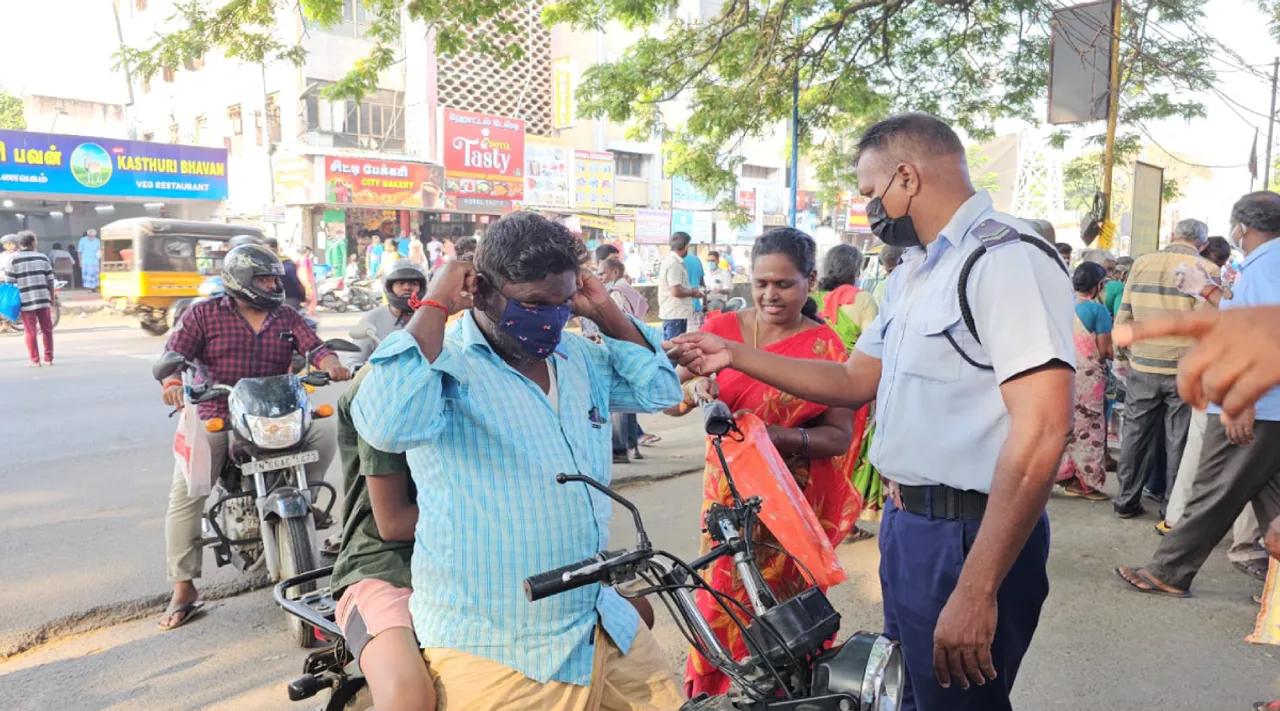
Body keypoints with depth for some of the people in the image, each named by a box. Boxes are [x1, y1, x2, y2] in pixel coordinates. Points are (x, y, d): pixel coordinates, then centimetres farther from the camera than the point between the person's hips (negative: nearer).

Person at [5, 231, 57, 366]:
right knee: (47, 330, 10)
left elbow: (10, 283, -3)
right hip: (43, 299, 1)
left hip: (26, 301, -1)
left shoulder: (13, 259, -1)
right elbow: (50, 281, 6)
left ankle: (35, 360, 6)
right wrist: (52, 297, 14)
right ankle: (48, 359, 11)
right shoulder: (43, 258, 5)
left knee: (30, 332, 4)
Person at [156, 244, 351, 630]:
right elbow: (175, 353, -3)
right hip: (217, 418, -2)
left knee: (323, 435, -22)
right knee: (185, 492, -18)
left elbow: (313, 346, 1)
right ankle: (183, 589, -10)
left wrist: (331, 363, -23)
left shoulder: (286, 318, 13)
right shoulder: (204, 315, 5)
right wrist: (172, 382, -26)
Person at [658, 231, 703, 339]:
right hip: (676, 314, -10)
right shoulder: (674, 264, -18)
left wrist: (690, 290, 15)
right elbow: (676, 292, -23)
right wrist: (692, 293, -8)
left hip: (672, 313, 10)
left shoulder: (669, 260, 13)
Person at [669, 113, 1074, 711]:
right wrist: (735, 356, 11)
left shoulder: (1007, 260, -17)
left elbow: (1041, 431, -25)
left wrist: (976, 591, -27)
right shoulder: (910, 274, 15)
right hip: (905, 521, 9)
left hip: (969, 536, -9)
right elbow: (854, 382, 18)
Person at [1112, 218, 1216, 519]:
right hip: (1185, 371, -2)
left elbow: (1123, 318, 3)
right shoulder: (1207, 270, -7)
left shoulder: (1142, 263, 2)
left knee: (1135, 435, 14)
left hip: (1142, 367, 3)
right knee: (1179, 443, 9)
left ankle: (1126, 501, 21)